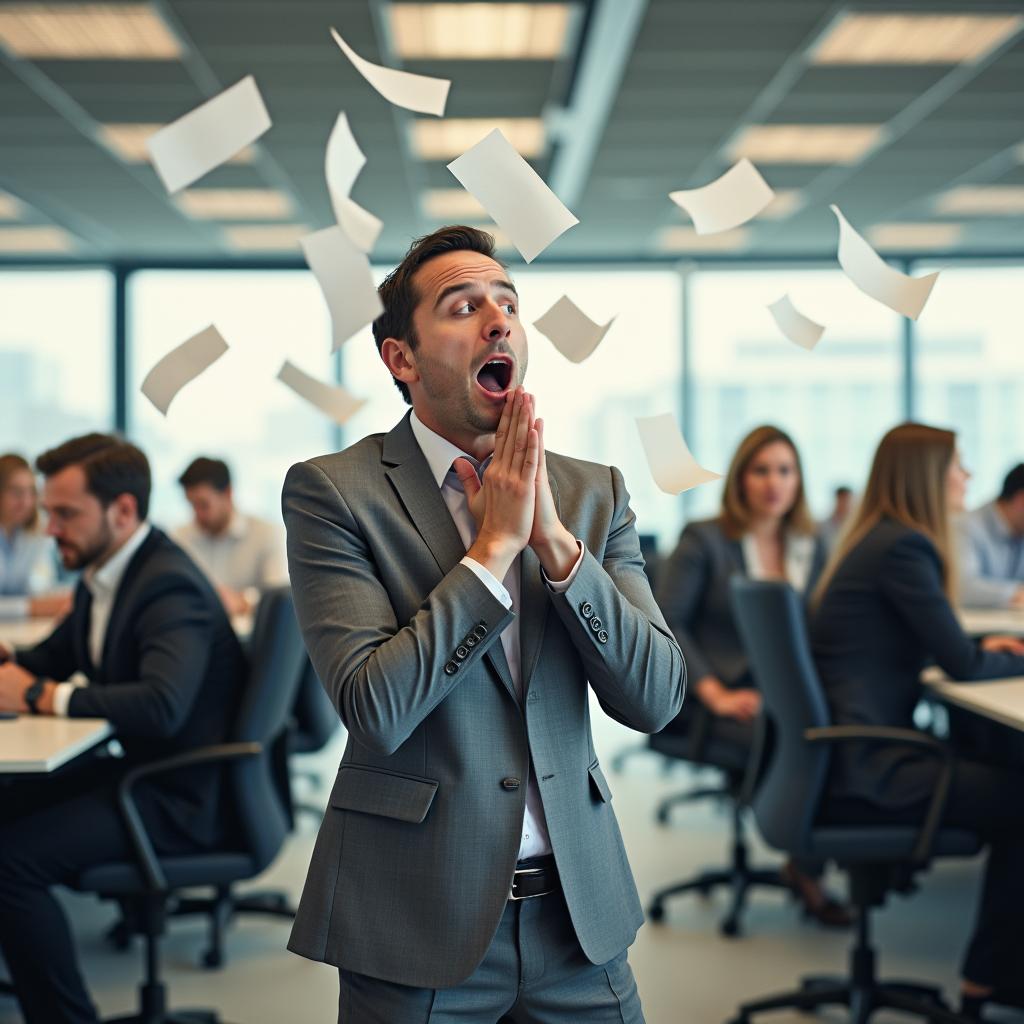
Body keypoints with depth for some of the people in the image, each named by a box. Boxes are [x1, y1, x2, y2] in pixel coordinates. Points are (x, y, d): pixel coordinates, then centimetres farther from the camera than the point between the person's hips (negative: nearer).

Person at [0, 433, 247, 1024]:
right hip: (127, 767, 10)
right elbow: (54, 659, 24)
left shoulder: (170, 588, -22)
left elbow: (163, 706, -37)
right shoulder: (103, 575, 8)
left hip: (178, 796, -10)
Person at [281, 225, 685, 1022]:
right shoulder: (332, 492, -8)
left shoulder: (593, 492, 3)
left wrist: (554, 539, -15)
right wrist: (494, 546, -17)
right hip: (418, 923, -3)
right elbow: (376, 710, -17)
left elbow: (655, 698, -4)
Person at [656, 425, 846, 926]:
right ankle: (806, 864, -4)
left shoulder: (811, 547, 15)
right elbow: (664, 622, -6)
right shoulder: (704, 540, 0)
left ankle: (809, 866, -6)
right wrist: (717, 695, -15)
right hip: (725, 697, -4)